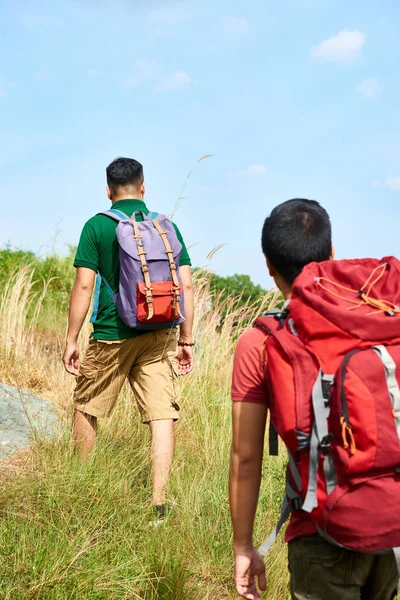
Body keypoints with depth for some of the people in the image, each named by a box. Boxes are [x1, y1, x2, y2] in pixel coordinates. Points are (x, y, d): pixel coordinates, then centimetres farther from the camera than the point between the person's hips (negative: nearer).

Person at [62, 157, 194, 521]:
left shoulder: (97, 226, -3)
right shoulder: (167, 226, 5)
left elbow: (83, 286, -8)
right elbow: (186, 286, 1)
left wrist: (71, 340, -2)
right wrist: (186, 340, 7)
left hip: (111, 337, -2)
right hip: (160, 336, 2)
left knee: (86, 408, 17)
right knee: (163, 416, 2)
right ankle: (159, 502, 0)